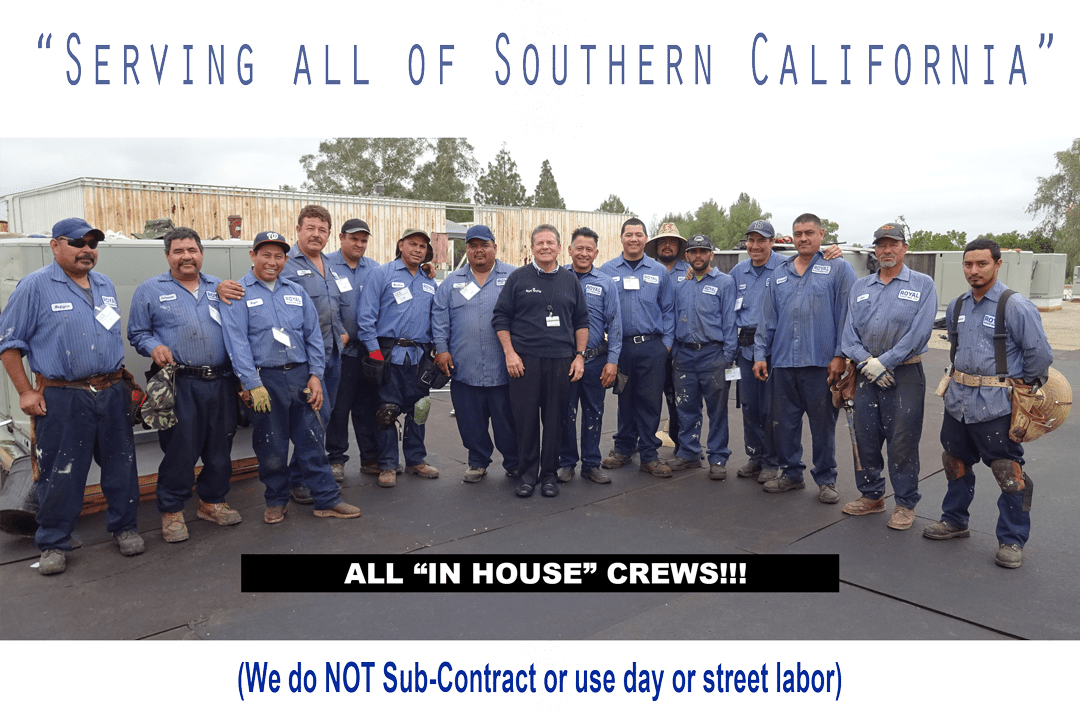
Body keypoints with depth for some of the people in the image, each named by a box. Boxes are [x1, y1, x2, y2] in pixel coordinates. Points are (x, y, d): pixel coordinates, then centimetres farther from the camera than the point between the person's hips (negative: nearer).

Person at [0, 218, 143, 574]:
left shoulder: (106, 286, 13)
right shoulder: (35, 286, -4)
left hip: (112, 394, 5)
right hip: (62, 399, -5)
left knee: (121, 466, 11)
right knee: (60, 475, 3)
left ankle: (125, 528, 26)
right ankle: (54, 544, 19)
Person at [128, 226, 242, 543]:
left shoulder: (219, 288, 14)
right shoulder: (150, 290, 6)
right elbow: (137, 334, 8)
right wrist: (154, 347, -13)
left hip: (221, 382, 4)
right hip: (179, 385, -3)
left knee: (220, 447, 10)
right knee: (179, 450, -2)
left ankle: (212, 501, 28)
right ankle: (171, 511, 14)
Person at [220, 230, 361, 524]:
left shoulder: (296, 291, 12)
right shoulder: (239, 293, -1)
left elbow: (313, 334, 11)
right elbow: (237, 343, -8)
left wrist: (315, 375, 2)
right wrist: (253, 385, -15)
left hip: (300, 375, 3)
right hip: (265, 379, -3)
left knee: (312, 439, 6)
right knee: (271, 447, 6)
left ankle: (327, 499, 13)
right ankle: (276, 502, 23)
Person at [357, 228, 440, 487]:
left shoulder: (429, 282, 15)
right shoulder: (382, 274, 0)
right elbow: (365, 315, -6)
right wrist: (373, 350, -12)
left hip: (419, 356, 5)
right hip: (390, 355, -4)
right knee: (387, 411, -2)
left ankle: (416, 460, 24)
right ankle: (388, 465, 9)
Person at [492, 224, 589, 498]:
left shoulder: (570, 281, 11)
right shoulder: (518, 278, 4)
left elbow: (581, 321, 15)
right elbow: (501, 317, 3)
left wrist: (579, 355, 6)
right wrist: (510, 353, -6)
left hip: (561, 361, 2)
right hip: (524, 360, -2)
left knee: (555, 420, 5)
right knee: (525, 418, 1)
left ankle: (549, 475, 17)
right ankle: (528, 474, 14)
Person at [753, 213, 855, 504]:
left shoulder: (838, 269, 2)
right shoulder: (779, 274, 15)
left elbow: (846, 314, -3)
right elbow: (767, 318, 15)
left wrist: (840, 355, -9)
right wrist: (760, 353, 10)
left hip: (821, 362, -4)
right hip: (783, 361, 4)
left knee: (822, 424, 5)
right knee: (783, 422, 9)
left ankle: (826, 479, 19)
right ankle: (791, 473, 25)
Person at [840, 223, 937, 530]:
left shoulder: (922, 285, 0)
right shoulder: (860, 287, 12)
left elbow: (919, 332, -11)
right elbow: (849, 332, 6)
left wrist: (883, 362, -15)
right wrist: (866, 362, -9)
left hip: (905, 373, -4)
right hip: (867, 373, 4)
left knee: (902, 441, 0)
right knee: (865, 438, 9)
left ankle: (905, 504, 15)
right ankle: (871, 495, 26)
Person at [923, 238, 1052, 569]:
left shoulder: (1016, 306, -12)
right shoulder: (956, 306, 8)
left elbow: (1040, 354, -8)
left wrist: (1023, 386, 2)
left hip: (997, 405, -6)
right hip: (958, 400, 7)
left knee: (1009, 473, 0)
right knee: (956, 463, 18)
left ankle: (1012, 540, 14)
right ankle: (954, 521, 35)